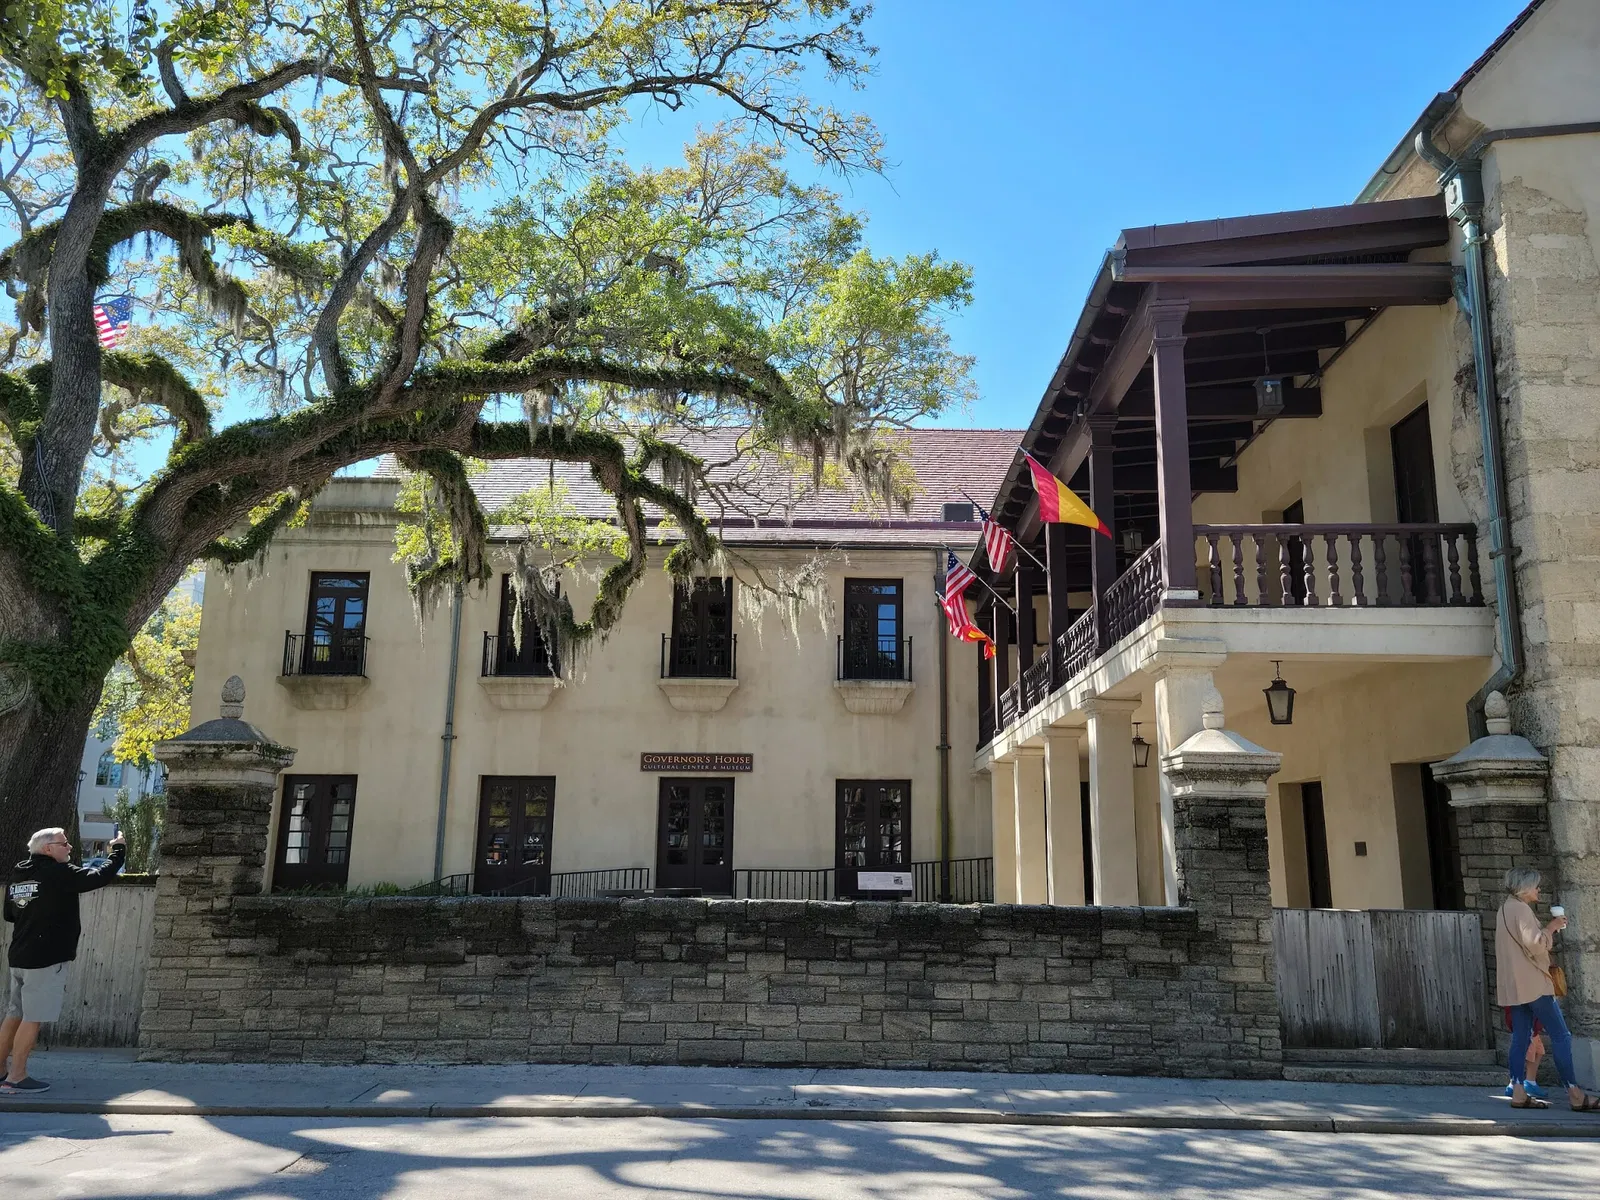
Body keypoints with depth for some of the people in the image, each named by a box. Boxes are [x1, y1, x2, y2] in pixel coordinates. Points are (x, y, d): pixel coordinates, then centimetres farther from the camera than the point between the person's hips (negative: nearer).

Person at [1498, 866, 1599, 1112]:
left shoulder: (1505, 909, 18)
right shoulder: (1520, 909, -13)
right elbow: (1534, 943, -22)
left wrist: (1548, 929, 16)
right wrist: (1551, 927, -8)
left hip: (1515, 986, 10)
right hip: (1532, 984, -10)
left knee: (1521, 1037, 6)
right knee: (1561, 1036, -5)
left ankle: (1518, 1094, 4)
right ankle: (1575, 1095, -3)